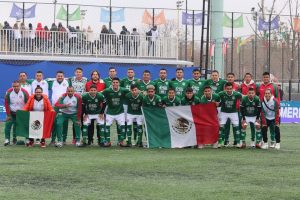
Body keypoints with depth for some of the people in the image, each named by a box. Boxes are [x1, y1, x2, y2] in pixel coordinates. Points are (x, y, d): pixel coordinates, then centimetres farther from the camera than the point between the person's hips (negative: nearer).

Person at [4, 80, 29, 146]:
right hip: (11, 112, 0)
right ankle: (7, 139, -7)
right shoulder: (9, 92, -14)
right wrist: (8, 115, -9)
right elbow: (6, 104, -9)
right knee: (8, 124, -11)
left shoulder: (24, 92, -15)